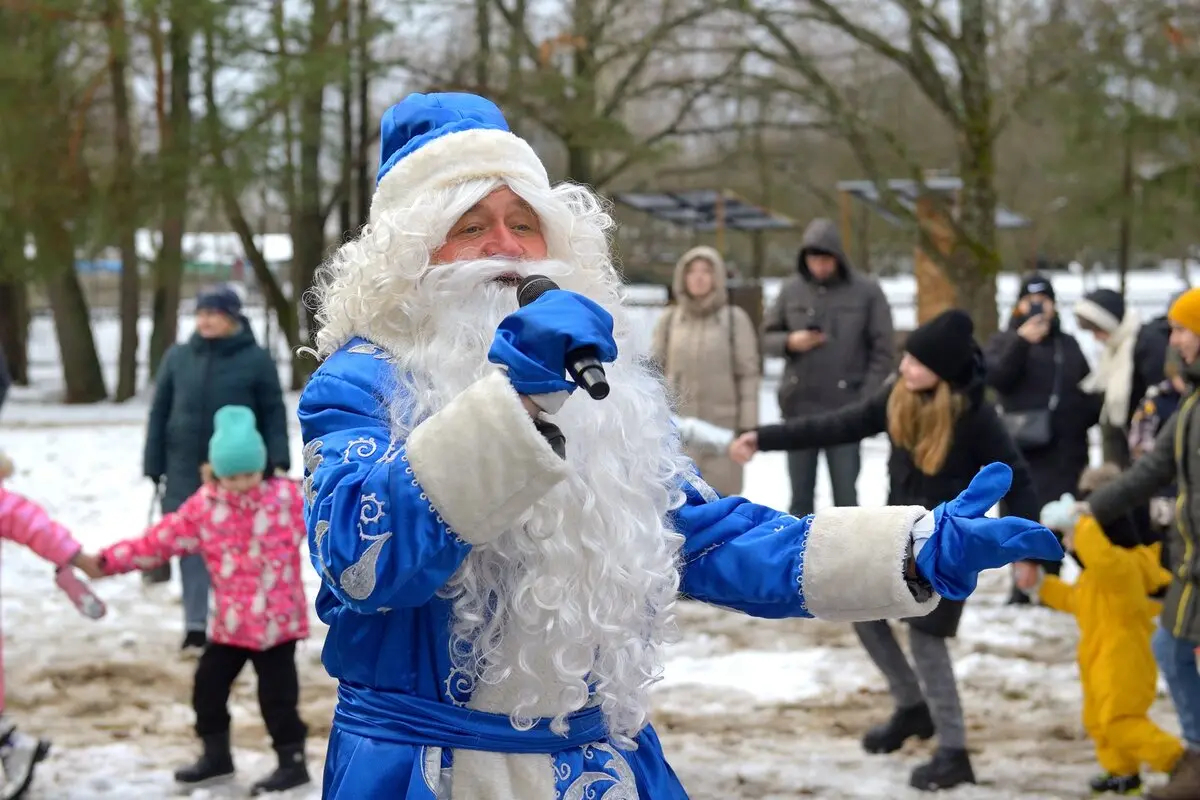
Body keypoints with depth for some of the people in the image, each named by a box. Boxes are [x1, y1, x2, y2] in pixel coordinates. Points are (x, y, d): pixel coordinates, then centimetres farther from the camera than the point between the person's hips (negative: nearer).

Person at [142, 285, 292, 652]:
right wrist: (154, 466, 4)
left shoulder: (256, 359, -3)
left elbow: (274, 414, -2)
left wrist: (278, 462, -10)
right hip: (186, 470, 2)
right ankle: (195, 627, 11)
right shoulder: (178, 357, 4)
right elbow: (159, 413, 7)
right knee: (192, 546, 5)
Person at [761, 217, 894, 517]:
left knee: (845, 496, 0)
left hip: (845, 411, -3)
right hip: (798, 408, 3)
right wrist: (789, 342, -11)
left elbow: (883, 350, -3)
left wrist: (865, 401, -10)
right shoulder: (792, 289, 2)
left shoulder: (866, 290, -5)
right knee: (801, 495, 10)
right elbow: (767, 336, 11)